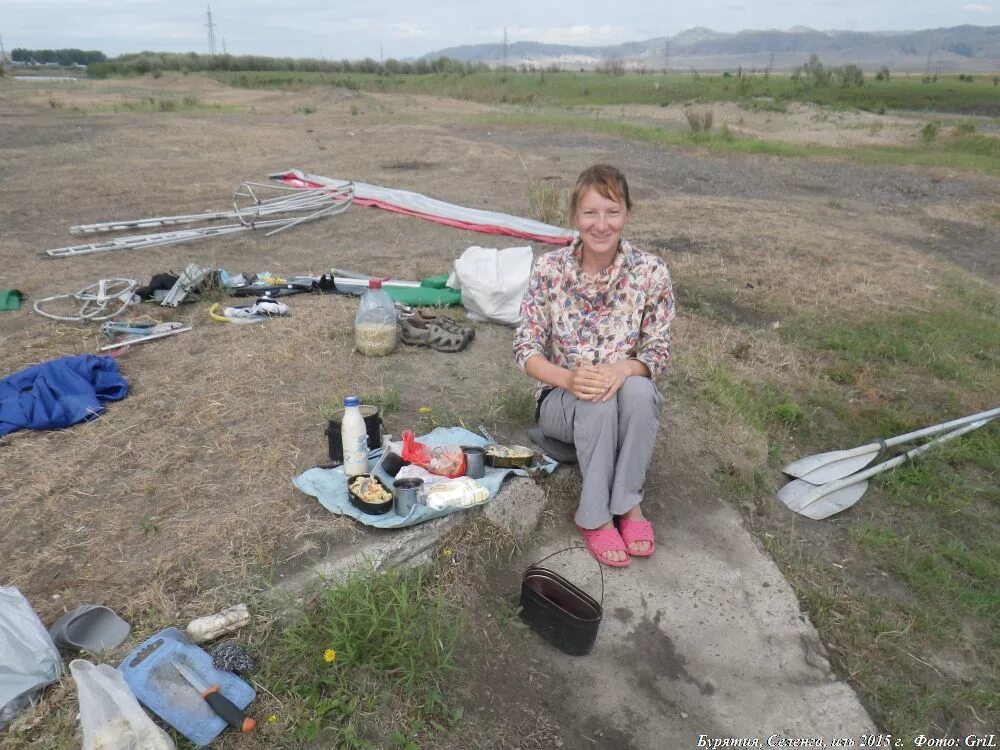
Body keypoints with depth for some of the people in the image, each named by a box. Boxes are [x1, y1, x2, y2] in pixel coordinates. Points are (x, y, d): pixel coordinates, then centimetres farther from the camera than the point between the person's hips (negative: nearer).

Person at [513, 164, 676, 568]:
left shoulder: (651, 271, -11)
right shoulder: (549, 268, -11)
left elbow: (658, 351, -7)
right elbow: (525, 347, -10)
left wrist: (623, 368, -31)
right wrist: (569, 378, -30)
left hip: (631, 398, 1)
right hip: (562, 398, -1)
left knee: (638, 389, -34)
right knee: (597, 401, -35)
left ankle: (628, 503, -16)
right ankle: (594, 516, -16)